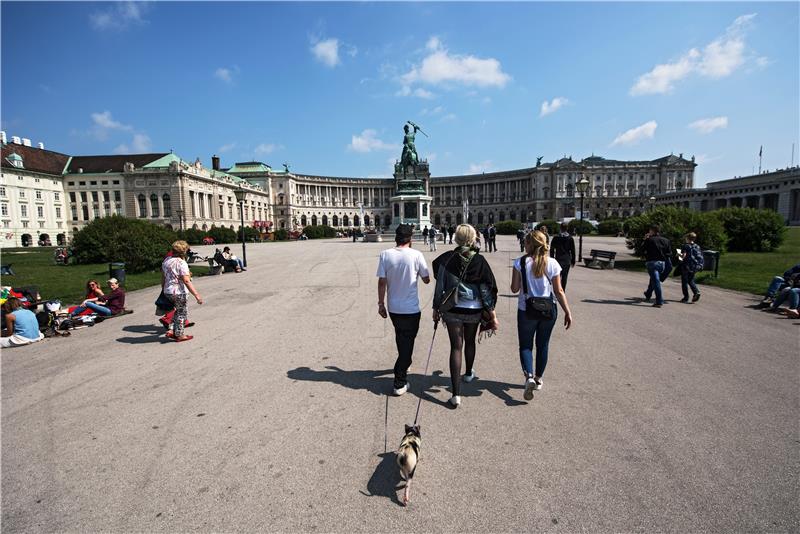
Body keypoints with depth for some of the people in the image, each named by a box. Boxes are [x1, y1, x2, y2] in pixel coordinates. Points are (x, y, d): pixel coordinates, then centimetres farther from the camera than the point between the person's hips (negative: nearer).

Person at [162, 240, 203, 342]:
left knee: (178, 311, 23)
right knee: (181, 313, 8)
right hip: (178, 292, -8)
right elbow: (186, 281, -24)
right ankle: (179, 335, 15)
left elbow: (163, 277, 14)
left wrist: (163, 288, 27)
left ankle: (173, 332, 24)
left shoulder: (166, 260, 6)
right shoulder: (181, 263, -18)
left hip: (167, 291, 8)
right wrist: (196, 295, -25)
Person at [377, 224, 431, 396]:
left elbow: (382, 282, -7)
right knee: (407, 342, 6)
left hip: (393, 308, 3)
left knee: (401, 338, 25)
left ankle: (404, 364, 46)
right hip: (411, 308, -3)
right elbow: (427, 280, -4)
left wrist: (381, 303, 2)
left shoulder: (385, 255, -7)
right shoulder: (416, 255, -13)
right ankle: (400, 383, 5)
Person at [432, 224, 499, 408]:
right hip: (474, 310, 1)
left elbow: (440, 285, -4)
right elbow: (487, 289, -8)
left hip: (452, 310, -1)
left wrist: (436, 308, 5)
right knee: (470, 341, 24)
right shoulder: (479, 261, -10)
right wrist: (493, 315, -3)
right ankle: (469, 373, 49)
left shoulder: (446, 259, -9)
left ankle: (456, 394, -3)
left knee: (456, 347, 2)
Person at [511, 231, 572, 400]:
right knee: (543, 345, 19)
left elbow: (514, 289, -6)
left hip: (526, 311, -2)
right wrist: (568, 312, 3)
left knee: (525, 345, 10)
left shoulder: (520, 263, -11)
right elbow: (559, 291, -5)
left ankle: (529, 376, -12)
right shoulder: (553, 264, -7)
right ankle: (538, 378, 31)